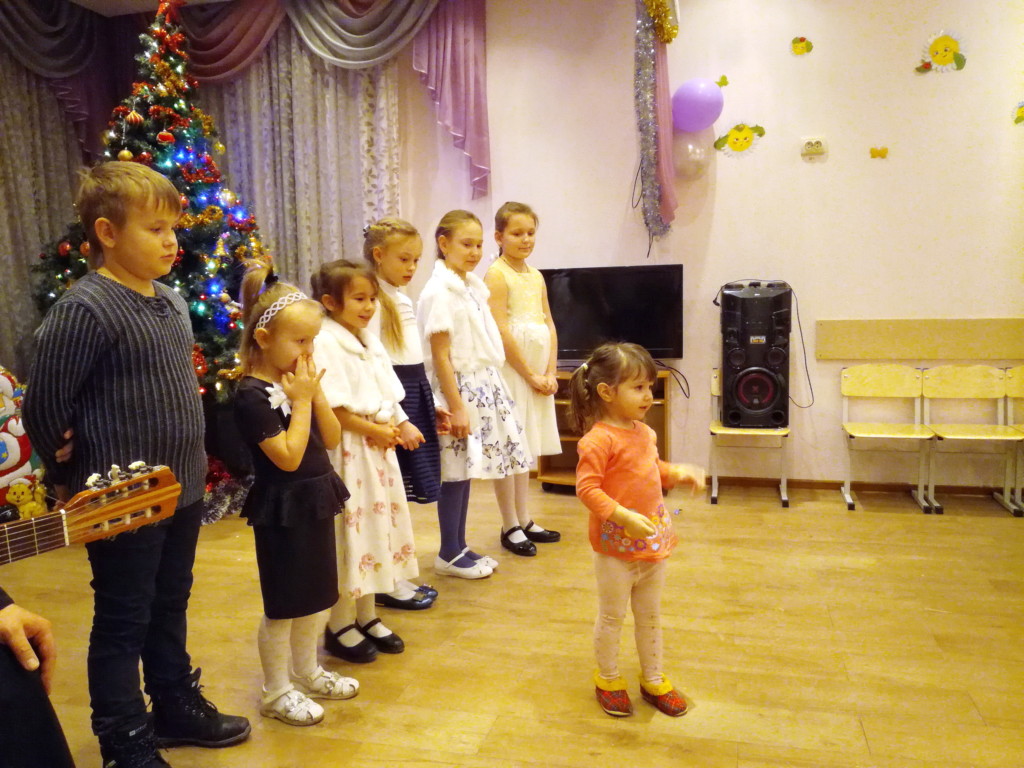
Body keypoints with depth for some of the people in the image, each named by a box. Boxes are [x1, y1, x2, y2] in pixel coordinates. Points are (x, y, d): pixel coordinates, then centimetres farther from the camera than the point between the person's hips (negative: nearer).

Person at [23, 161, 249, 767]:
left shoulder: (172, 301, 7)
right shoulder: (84, 309, -19)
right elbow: (43, 408, -16)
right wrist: (73, 478, -2)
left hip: (183, 489, 8)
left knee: (169, 609, 22)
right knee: (123, 624, 9)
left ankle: (177, 706, 41)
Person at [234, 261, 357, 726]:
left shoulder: (299, 380, 4)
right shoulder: (253, 394, -20)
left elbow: (332, 439, 4)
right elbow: (288, 457, -24)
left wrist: (315, 392, -7)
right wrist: (301, 399, -19)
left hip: (315, 500, 8)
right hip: (284, 507, -8)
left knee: (315, 596, 20)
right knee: (283, 605, 7)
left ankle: (307, 673, 39)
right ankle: (275, 692, 25)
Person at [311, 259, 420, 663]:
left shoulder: (370, 341, 13)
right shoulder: (325, 343, -14)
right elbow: (333, 406, -20)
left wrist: (395, 427, -2)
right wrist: (374, 430, -16)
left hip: (379, 446, 9)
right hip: (348, 450, -8)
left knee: (376, 525, 15)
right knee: (348, 532, 0)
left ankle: (367, 617, 30)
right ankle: (339, 627, 16)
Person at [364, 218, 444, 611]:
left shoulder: (402, 299, 15)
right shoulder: (373, 303, -13)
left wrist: (430, 407, 17)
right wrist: (399, 421, -19)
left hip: (416, 394, 9)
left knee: (403, 494, 13)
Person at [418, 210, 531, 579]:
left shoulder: (474, 286, 11)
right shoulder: (439, 291, -13)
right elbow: (440, 355, -15)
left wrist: (491, 388, 13)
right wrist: (456, 406, -17)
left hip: (484, 385, 8)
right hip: (459, 387, -8)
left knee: (467, 469, 12)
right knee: (455, 472, 0)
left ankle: (460, 547, 23)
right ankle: (449, 554, 14)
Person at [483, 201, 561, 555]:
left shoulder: (536, 276, 14)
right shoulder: (497, 274, -8)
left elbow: (550, 327, 12)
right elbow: (501, 332, -15)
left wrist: (549, 373, 1)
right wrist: (530, 375, -13)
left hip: (537, 373, 8)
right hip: (510, 370, -7)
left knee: (526, 447, 14)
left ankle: (524, 520, 24)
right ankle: (510, 526, 10)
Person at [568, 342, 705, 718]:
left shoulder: (644, 432, 4)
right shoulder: (599, 440, -23)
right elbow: (586, 488, -25)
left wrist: (678, 472, 3)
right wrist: (624, 516, -31)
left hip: (654, 543, 8)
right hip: (616, 547, -7)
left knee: (650, 616, 21)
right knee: (612, 617, 12)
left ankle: (653, 680, 38)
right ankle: (607, 680, 33)